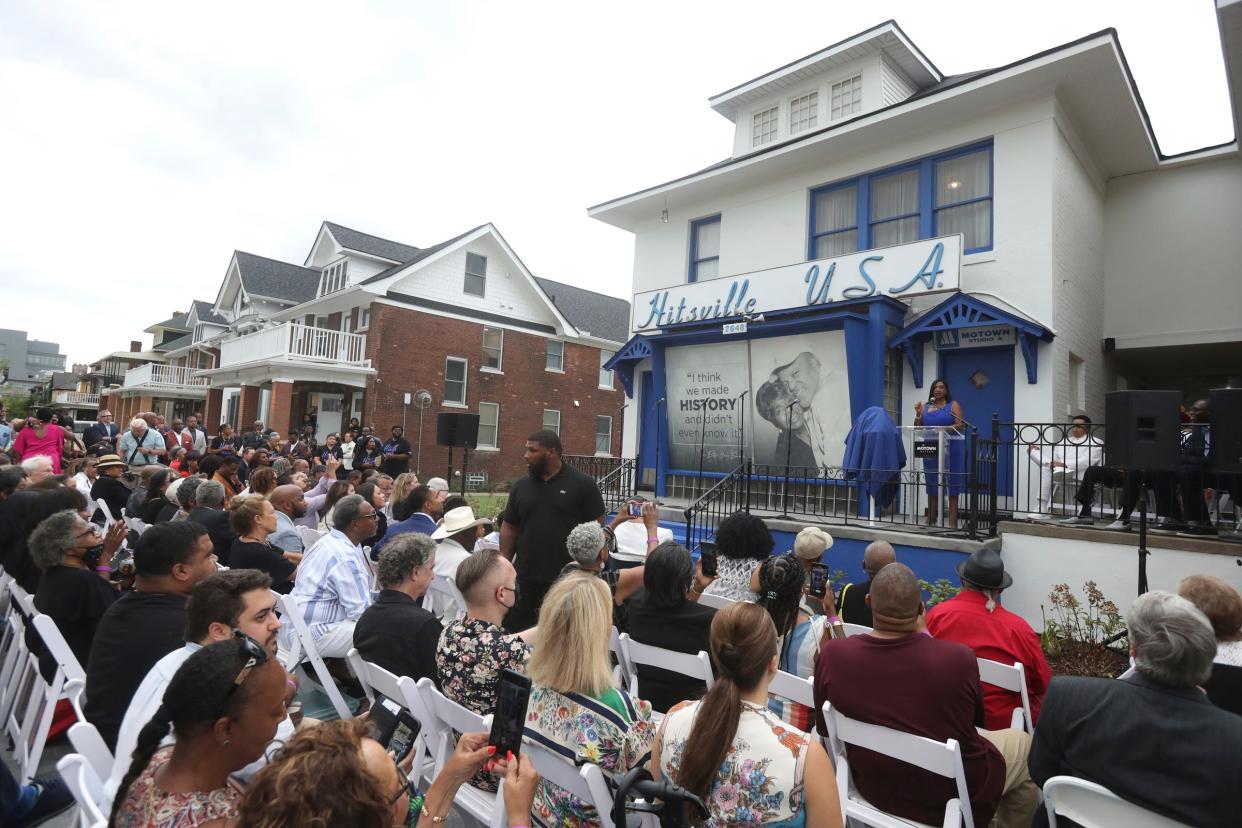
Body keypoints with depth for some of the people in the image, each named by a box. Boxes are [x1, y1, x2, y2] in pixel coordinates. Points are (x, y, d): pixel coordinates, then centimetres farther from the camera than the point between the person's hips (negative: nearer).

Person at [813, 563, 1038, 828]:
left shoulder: (832, 654, -23)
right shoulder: (959, 658, -30)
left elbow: (824, 728, -6)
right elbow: (974, 713, -6)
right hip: (949, 796, -3)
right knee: (1024, 744, 24)